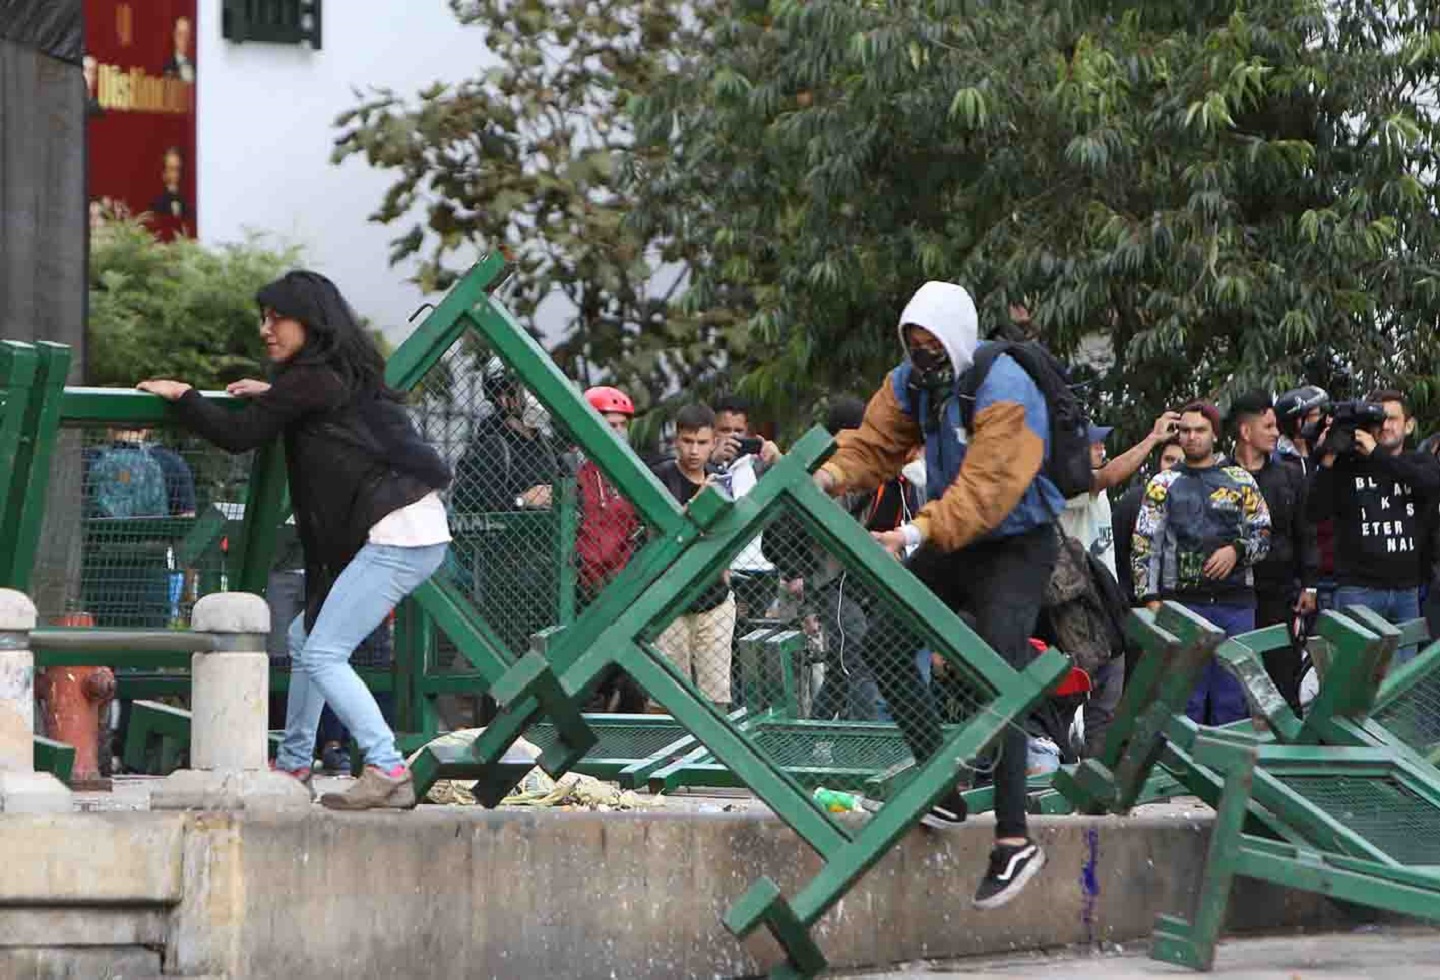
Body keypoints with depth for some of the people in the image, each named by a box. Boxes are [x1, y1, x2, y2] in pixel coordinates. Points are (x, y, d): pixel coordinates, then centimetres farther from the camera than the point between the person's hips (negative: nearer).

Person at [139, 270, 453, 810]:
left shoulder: (310, 379, -9)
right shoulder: (346, 375, 19)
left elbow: (237, 435, -7)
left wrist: (180, 395, 5)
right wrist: (271, 395, 29)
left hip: (395, 533, -10)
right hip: (415, 530, 10)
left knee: (323, 654, -12)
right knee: (305, 637, 18)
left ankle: (388, 773, -18)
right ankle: (293, 766, 24)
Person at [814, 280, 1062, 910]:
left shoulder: (1004, 392, -25)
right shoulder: (912, 382, 1)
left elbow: (985, 488, -34)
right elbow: (876, 444, 0)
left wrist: (915, 535, -45)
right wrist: (832, 476, -23)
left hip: (1015, 546, -9)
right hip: (950, 542, 9)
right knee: (883, 641, 1)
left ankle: (1014, 840, -19)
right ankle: (943, 790, 4)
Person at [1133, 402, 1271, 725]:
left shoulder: (1240, 481, 12)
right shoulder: (1163, 485, 9)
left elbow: (1263, 536, 13)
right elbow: (1144, 546, 5)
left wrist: (1236, 550, -8)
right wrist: (1151, 599, -5)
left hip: (1235, 603, 1)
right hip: (1183, 601, -1)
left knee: (1232, 696, 1)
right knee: (1185, 695, -3)